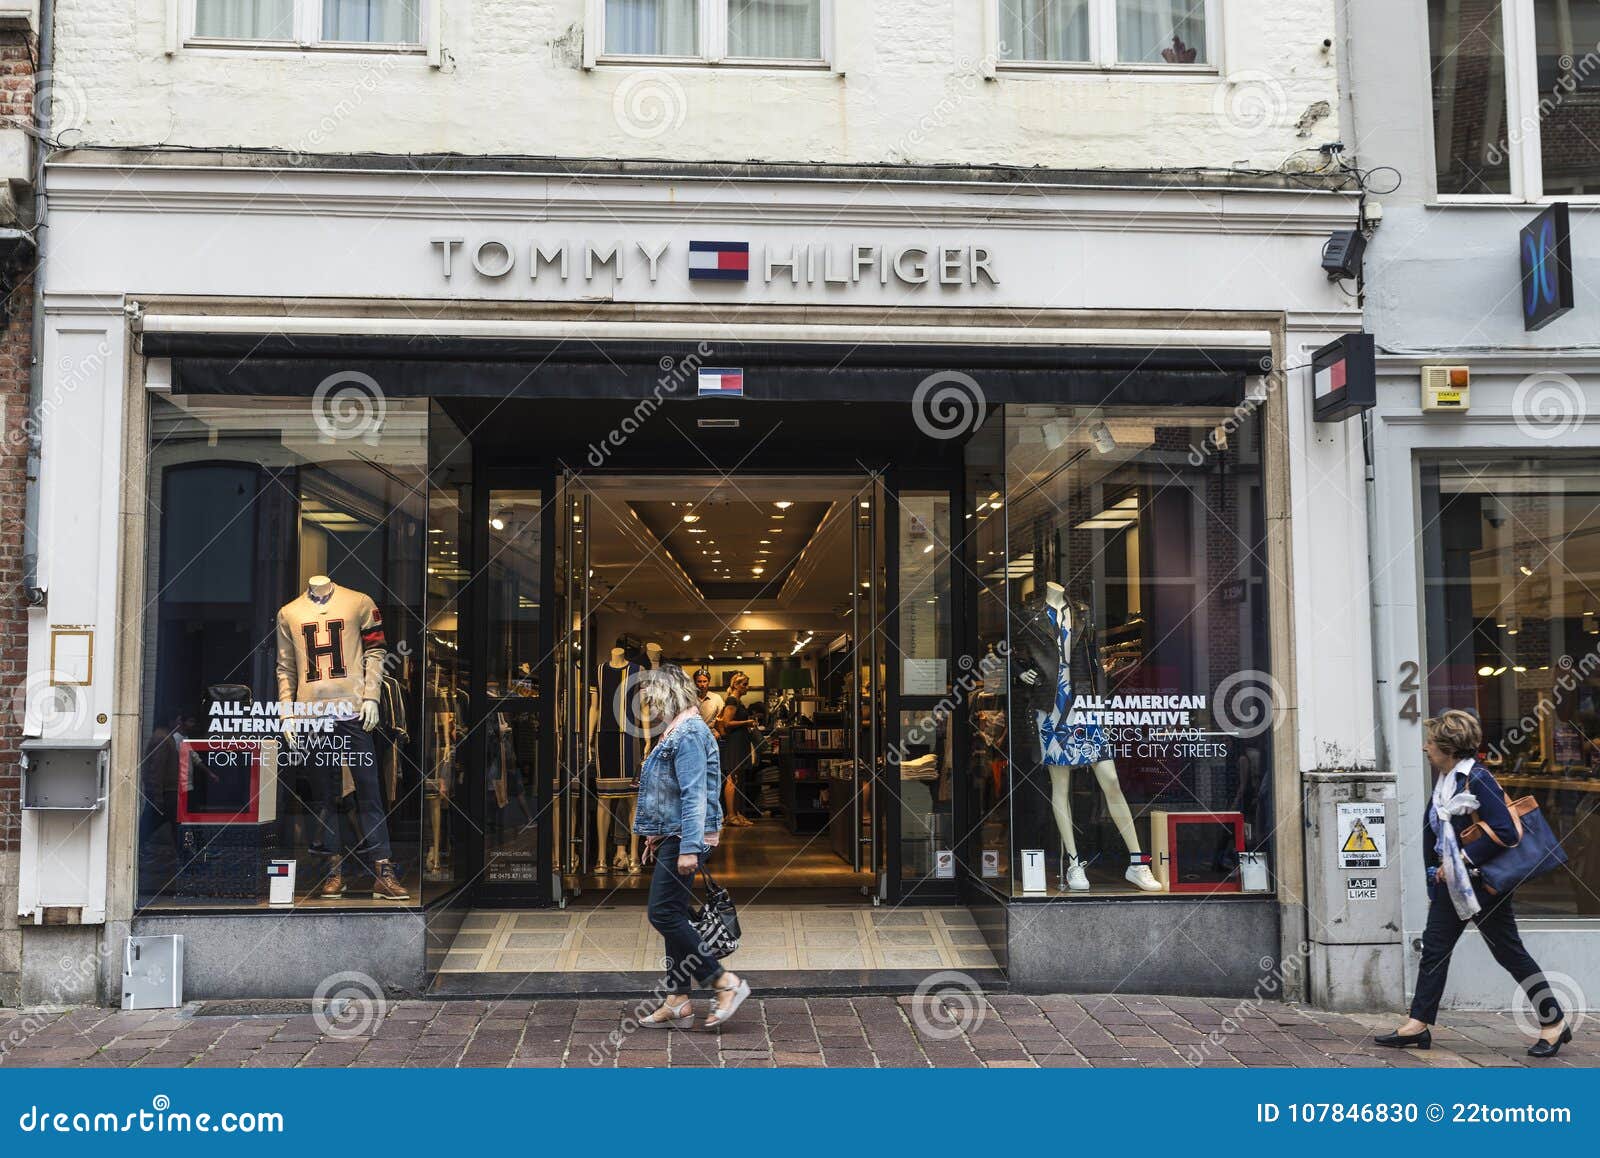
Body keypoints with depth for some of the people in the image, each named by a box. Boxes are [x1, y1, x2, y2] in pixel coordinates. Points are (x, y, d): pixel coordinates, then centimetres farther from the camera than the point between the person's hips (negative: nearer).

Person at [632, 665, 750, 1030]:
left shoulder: (689, 733, -16)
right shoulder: (676, 732, 17)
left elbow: (694, 794, -22)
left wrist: (689, 848, -26)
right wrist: (656, 836, 24)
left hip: (684, 839, -11)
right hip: (673, 837, 11)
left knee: (664, 914, -10)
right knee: (673, 917, 11)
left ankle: (725, 982, -5)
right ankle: (678, 1002, 16)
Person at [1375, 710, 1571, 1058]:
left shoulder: (1477, 778, -17)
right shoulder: (1444, 781, 10)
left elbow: (1505, 832, -22)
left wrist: (1463, 860, -19)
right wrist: (1437, 874, 16)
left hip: (1483, 882, -9)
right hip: (1451, 882, 9)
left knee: (1510, 953, 1)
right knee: (1434, 948, 6)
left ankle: (1554, 1024, 16)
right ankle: (1418, 1025, 10)